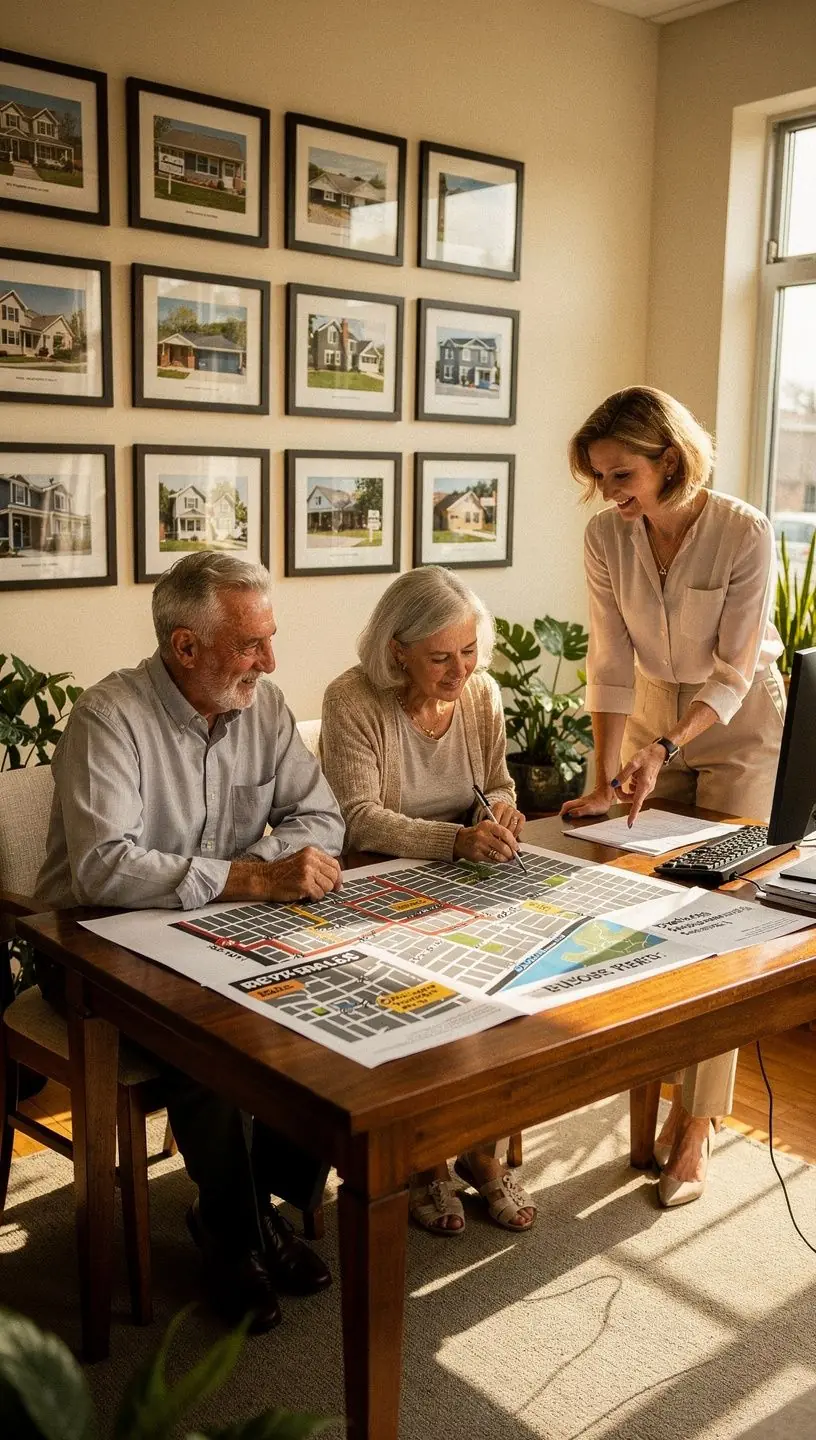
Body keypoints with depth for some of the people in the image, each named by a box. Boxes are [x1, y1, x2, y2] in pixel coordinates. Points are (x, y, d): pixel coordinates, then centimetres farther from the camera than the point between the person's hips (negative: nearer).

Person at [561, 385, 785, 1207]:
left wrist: (667, 749, -32)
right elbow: (610, 665, -12)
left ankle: (694, 1127, 4)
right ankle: (671, 1090, 21)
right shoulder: (606, 538, -12)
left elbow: (733, 673, -20)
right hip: (653, 720, 4)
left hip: (739, 729, -3)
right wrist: (606, 776, -20)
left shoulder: (744, 533, -22)